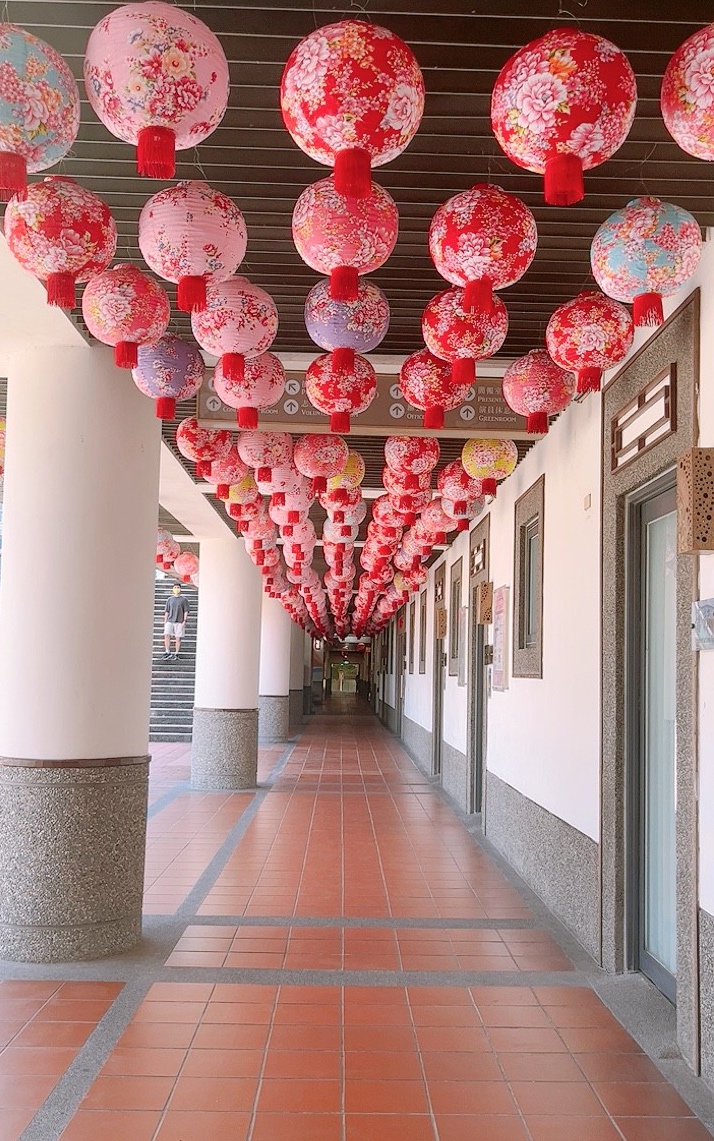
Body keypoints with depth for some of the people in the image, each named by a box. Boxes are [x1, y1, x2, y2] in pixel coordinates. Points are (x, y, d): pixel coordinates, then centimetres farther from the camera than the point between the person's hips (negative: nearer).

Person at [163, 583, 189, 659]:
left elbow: (186, 611, 2)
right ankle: (168, 652, -1)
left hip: (179, 622, -2)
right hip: (170, 621, 2)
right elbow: (166, 611, 14)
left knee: (178, 638, -1)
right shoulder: (169, 599, 12)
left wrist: (184, 621, -6)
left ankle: (176, 654, 9)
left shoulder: (183, 599, 4)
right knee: (166, 635, -10)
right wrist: (165, 621, 9)